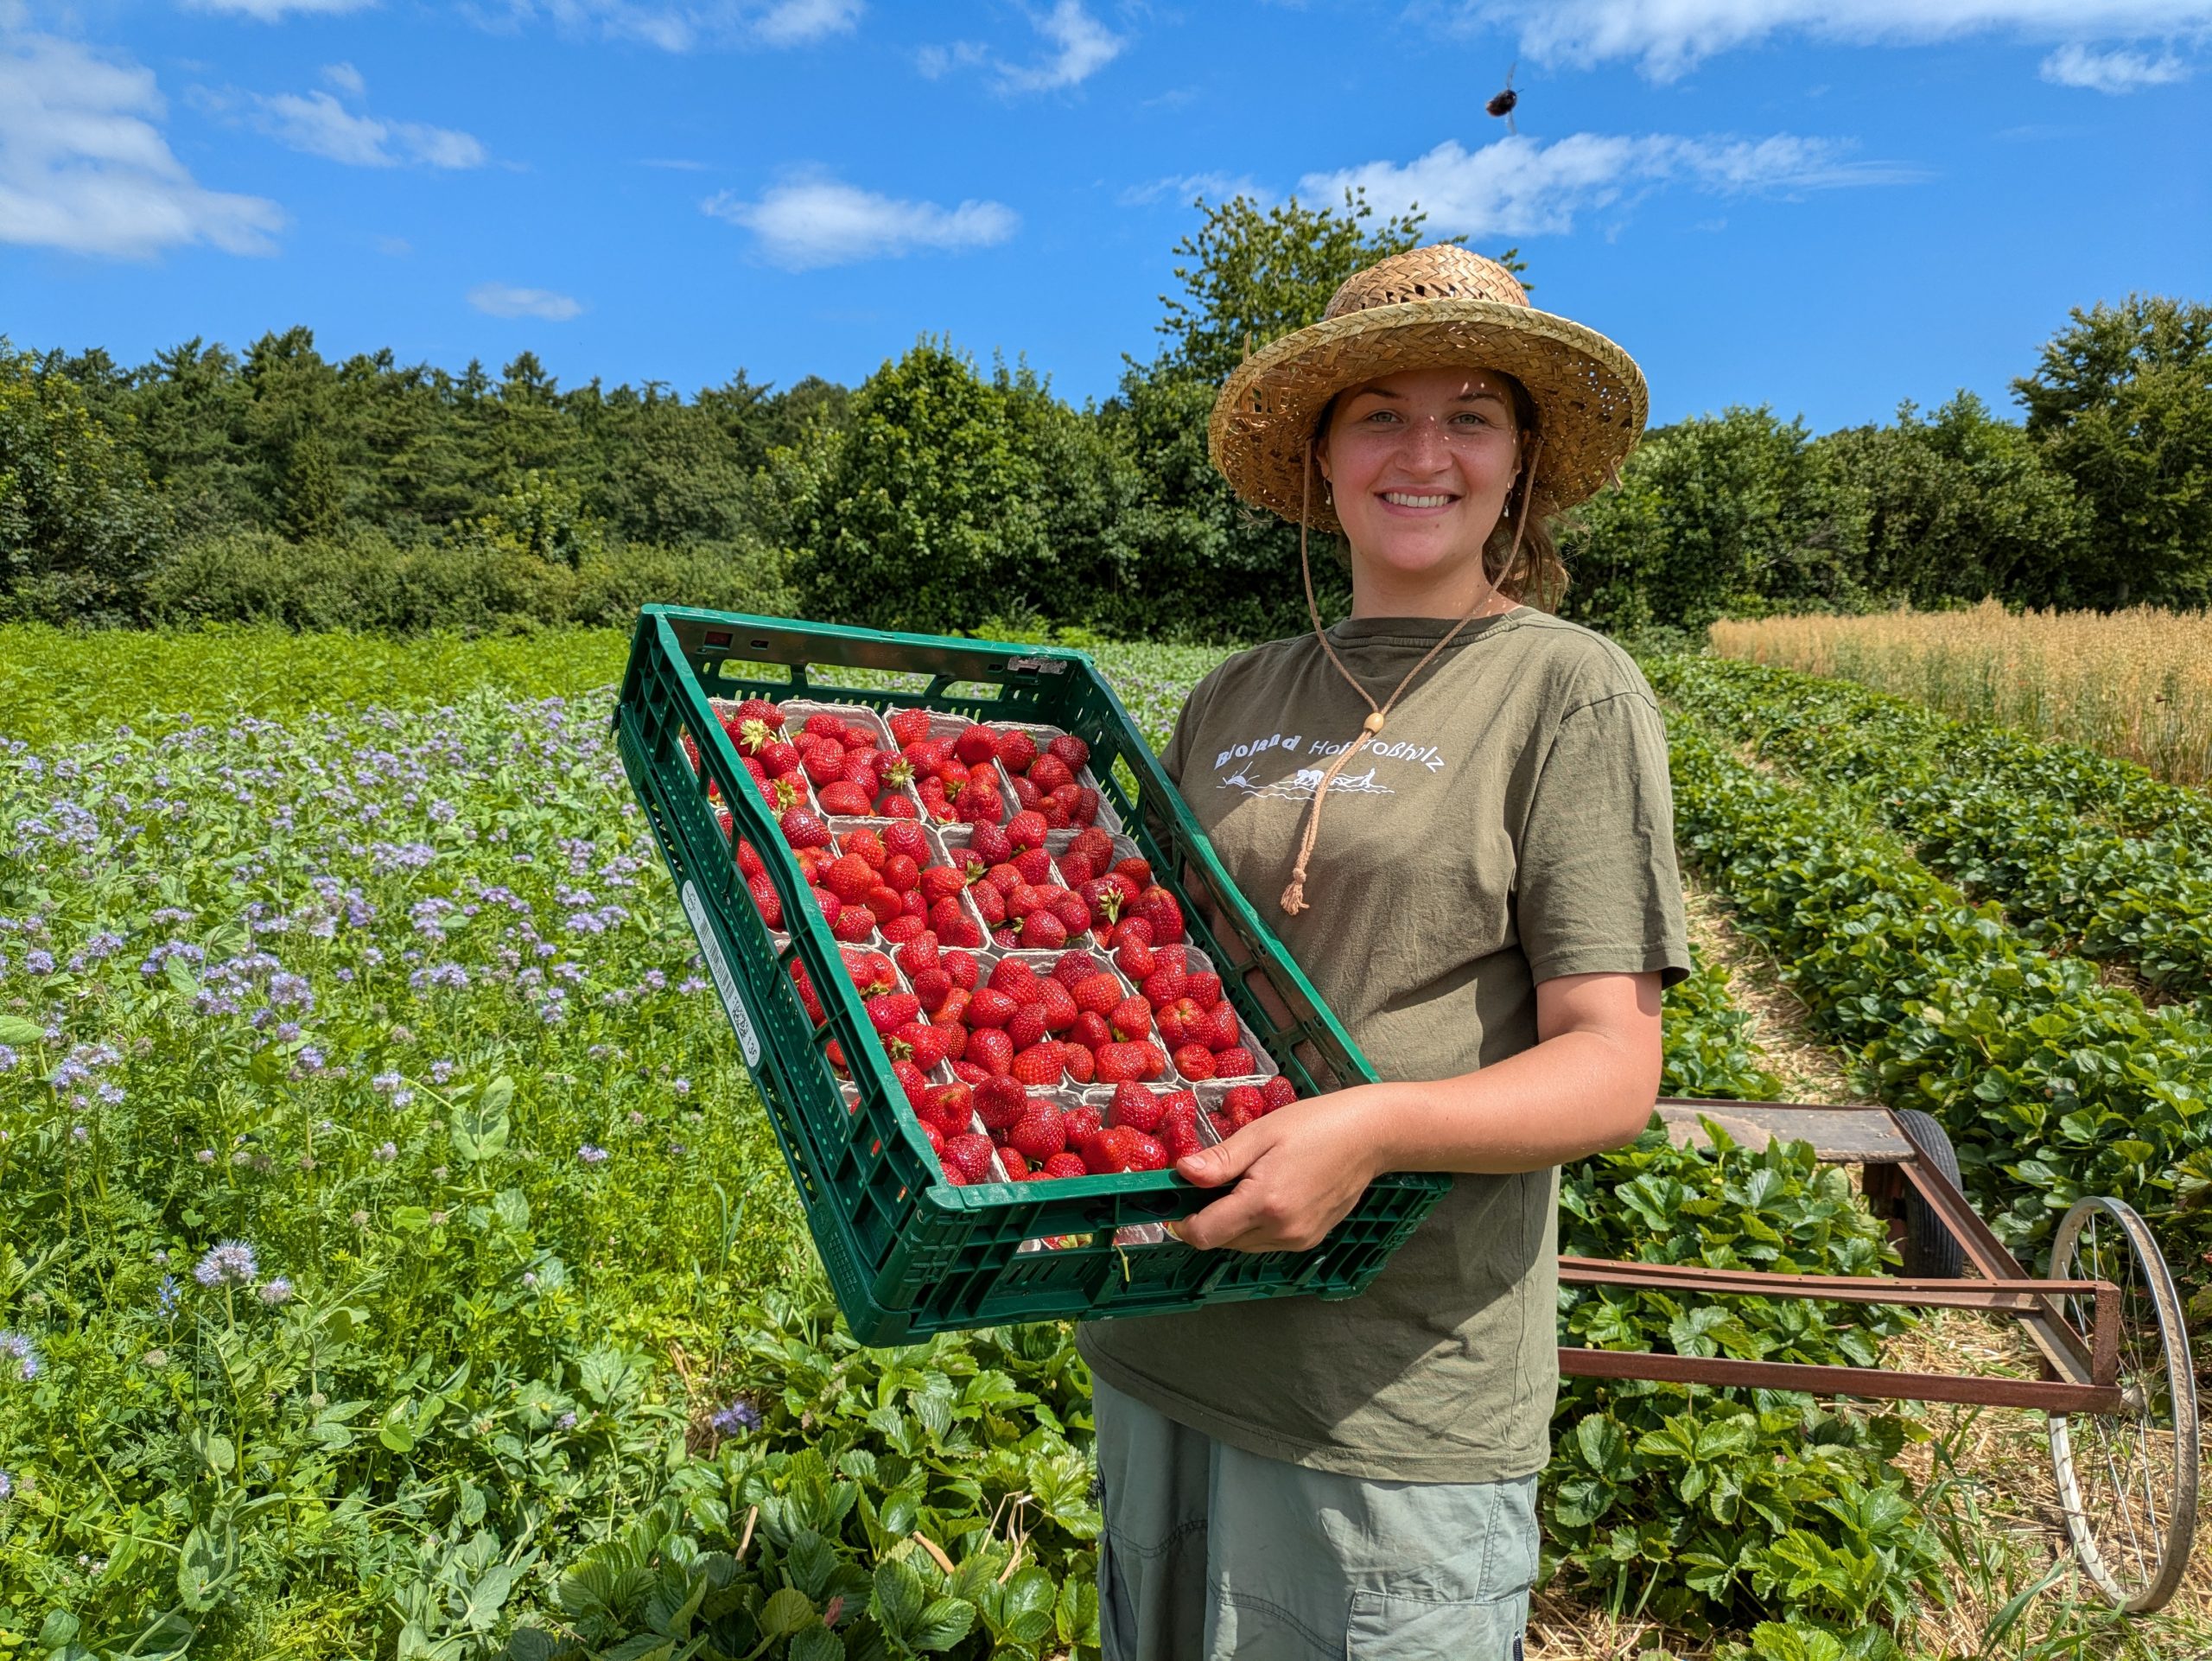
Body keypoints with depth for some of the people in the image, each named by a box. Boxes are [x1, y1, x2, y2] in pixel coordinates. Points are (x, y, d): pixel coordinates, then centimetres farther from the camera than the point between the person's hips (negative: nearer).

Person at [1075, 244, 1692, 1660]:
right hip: (1163, 1347, 5)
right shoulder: (1237, 699, 8)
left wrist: (1375, 1127, -29)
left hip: (1398, 1395, -5)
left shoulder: (1570, 693, -6)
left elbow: (1614, 1071, -13)